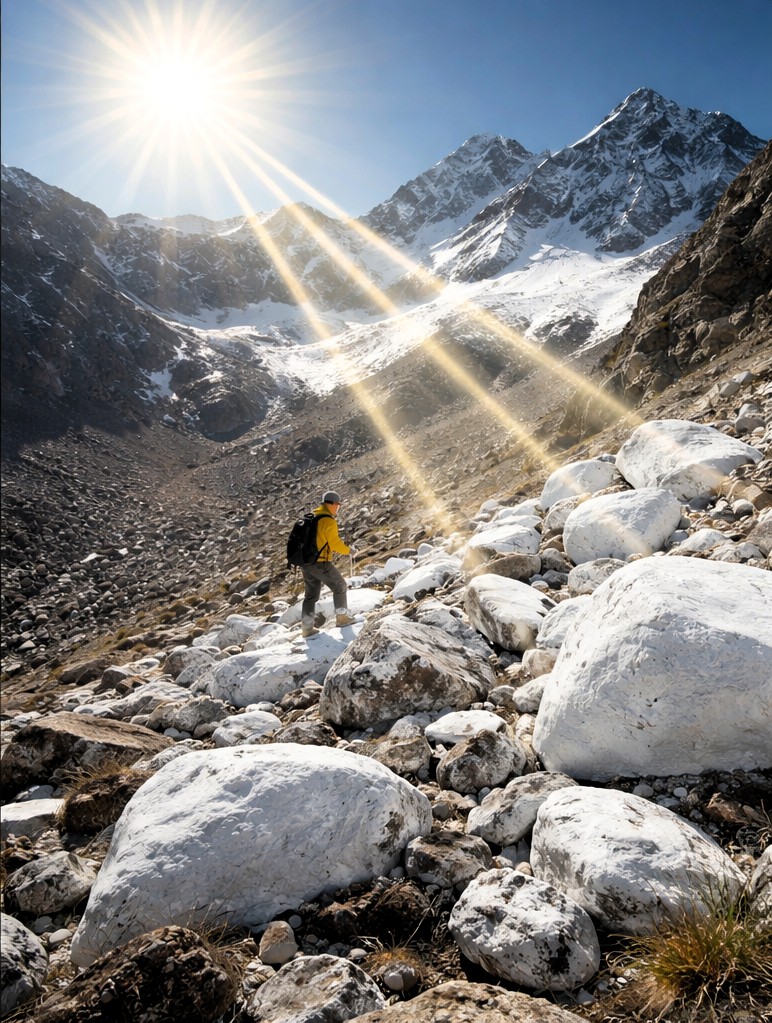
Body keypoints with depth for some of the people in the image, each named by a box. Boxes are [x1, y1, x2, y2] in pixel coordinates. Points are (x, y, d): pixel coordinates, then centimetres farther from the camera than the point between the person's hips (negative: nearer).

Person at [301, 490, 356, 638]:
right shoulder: (329, 521, -15)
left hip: (305, 562, 8)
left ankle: (307, 627, 14)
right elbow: (335, 543, -14)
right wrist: (347, 550, 4)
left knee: (311, 594, 16)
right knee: (340, 586, 12)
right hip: (321, 563, -8)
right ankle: (342, 617, 17)